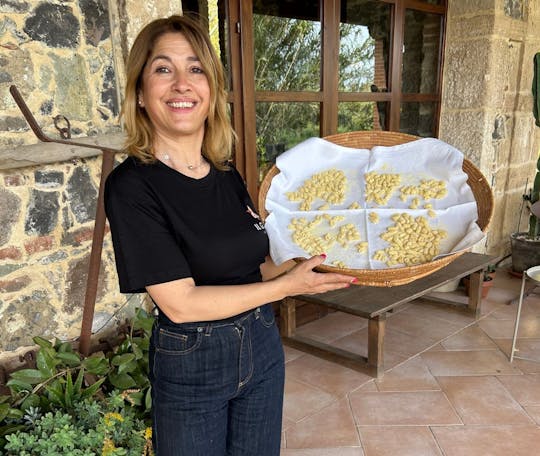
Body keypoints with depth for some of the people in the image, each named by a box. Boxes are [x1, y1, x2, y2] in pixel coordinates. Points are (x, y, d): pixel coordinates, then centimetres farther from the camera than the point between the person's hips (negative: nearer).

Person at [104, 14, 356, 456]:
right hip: (190, 365, -5)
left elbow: (255, 268, 5)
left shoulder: (228, 176, 0)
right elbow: (181, 302, -22)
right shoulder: (132, 185, -18)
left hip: (262, 347, 6)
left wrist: (319, 257, -7)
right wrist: (290, 285, -18)